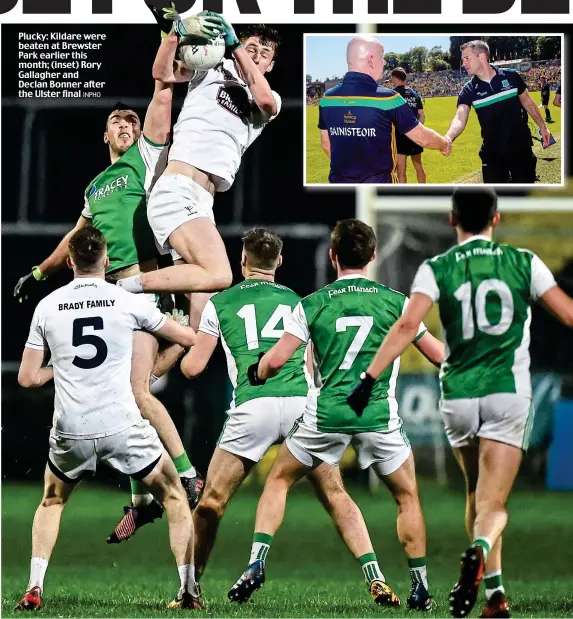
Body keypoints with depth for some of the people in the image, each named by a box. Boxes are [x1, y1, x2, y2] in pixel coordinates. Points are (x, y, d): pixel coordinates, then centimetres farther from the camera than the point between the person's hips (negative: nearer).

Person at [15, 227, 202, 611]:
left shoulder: (47, 307, 3)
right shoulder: (128, 302, -2)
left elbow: (28, 378, 6)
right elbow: (189, 338, 9)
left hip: (70, 433, 2)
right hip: (122, 428, -2)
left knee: (51, 502, 28)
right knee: (175, 497, 17)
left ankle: (34, 590, 14)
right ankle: (189, 591, 8)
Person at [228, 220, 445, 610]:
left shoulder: (312, 305, 3)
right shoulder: (395, 301, 4)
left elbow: (276, 360, -2)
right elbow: (438, 355, 10)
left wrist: (256, 374, 20)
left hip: (326, 413, 0)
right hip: (379, 416, 0)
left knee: (278, 482, 19)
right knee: (408, 495, 18)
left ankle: (256, 564, 5)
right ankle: (420, 588, 15)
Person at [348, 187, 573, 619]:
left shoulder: (436, 269, 1)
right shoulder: (524, 263, 3)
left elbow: (407, 326, -12)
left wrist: (370, 378, -14)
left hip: (458, 396, 1)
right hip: (508, 393, -1)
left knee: (478, 495, 21)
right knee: (493, 505, -6)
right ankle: (479, 550, -39)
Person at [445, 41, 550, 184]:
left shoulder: (511, 76, -7)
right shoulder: (469, 90, -8)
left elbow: (527, 102, 8)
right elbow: (460, 119, -22)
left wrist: (542, 126, 8)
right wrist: (448, 137, -43)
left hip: (521, 147, -1)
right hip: (492, 152, 1)